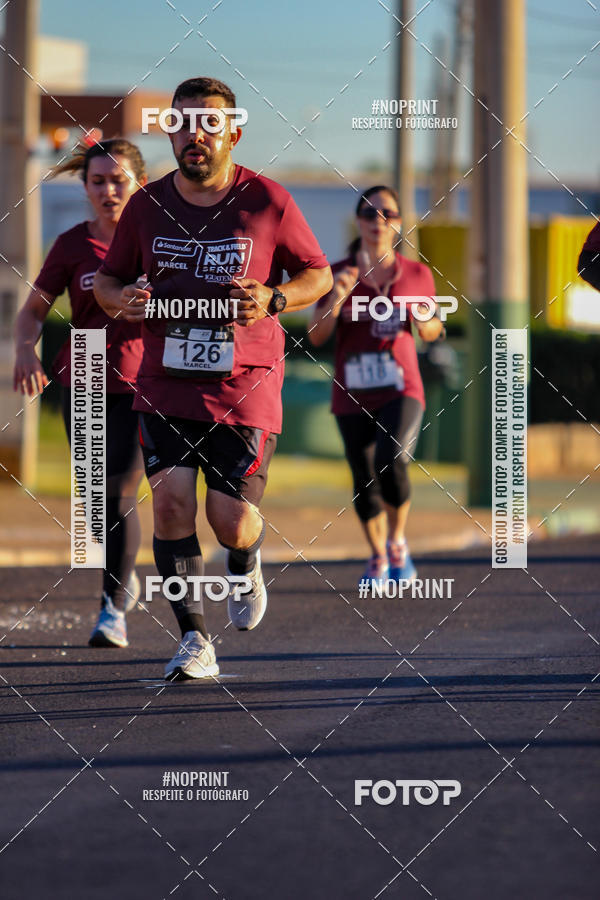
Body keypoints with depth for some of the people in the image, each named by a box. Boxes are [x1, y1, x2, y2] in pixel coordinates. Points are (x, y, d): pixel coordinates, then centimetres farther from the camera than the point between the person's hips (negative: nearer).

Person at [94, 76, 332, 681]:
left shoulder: (266, 202, -3)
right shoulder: (147, 206, 4)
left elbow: (318, 273, 7)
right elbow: (107, 278, 16)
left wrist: (273, 300, -13)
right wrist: (122, 300, -8)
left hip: (245, 384, -2)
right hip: (165, 382, 2)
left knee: (230, 518, -6)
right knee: (171, 498, -13)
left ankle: (245, 566, 33)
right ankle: (194, 642, -5)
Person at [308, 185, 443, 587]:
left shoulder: (418, 275, 1)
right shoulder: (336, 274, -2)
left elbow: (433, 331, 15)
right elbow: (316, 336, -7)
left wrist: (426, 323, -9)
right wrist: (336, 299, -24)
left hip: (401, 392, -1)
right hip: (353, 397, 1)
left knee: (392, 461, -26)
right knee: (365, 484, 9)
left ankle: (397, 539, 0)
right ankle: (378, 558, 36)